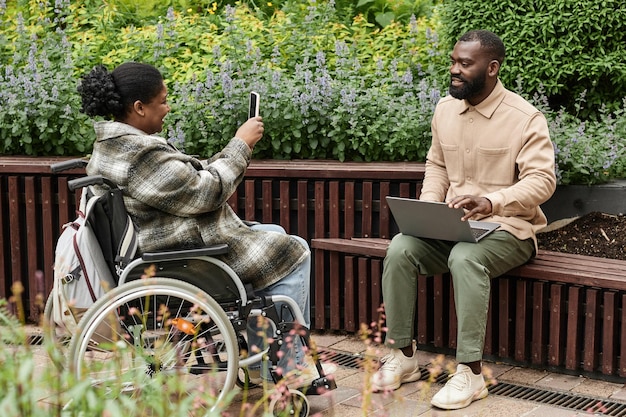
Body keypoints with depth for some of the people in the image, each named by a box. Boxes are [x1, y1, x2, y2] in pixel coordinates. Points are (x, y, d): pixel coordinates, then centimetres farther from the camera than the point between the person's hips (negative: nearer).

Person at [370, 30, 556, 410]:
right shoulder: (445, 109, 8)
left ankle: (470, 372, -27)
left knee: (465, 258, -37)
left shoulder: (525, 118, -11)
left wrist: (491, 201, -33)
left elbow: (542, 180, -17)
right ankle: (403, 355, -10)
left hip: (508, 226, -5)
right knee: (400, 249, -21)